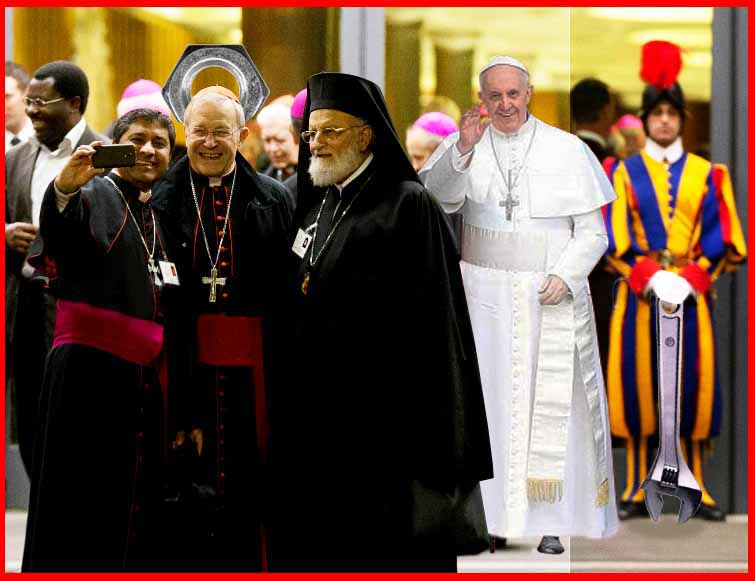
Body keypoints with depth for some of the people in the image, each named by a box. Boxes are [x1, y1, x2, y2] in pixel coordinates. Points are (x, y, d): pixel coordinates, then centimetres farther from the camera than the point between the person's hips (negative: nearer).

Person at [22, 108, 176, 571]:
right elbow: (60, 234, -29)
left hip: (140, 374, 7)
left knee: (133, 503, 9)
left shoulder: (156, 214, 16)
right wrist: (63, 189, -48)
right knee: (84, 498, -6)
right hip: (91, 366, -7)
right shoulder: (97, 193, -5)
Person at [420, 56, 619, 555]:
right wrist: (463, 149, -31)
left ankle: (553, 519, 3)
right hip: (486, 295, 1)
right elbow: (437, 195, -15)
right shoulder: (463, 145, 4)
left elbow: (592, 231, 5)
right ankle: (494, 515, 5)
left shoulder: (568, 150, 4)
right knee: (491, 399, 0)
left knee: (554, 403, -2)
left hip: (554, 297, -1)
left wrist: (564, 276, -10)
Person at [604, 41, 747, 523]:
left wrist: (693, 276, -12)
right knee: (639, 386, -1)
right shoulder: (625, 172, 6)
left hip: (692, 294, 1)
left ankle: (696, 489, 9)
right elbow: (615, 235, -1)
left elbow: (721, 235, 2)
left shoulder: (706, 174, 8)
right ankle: (638, 489, 5)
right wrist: (645, 277, -14)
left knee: (693, 387, 1)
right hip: (639, 294, -1)